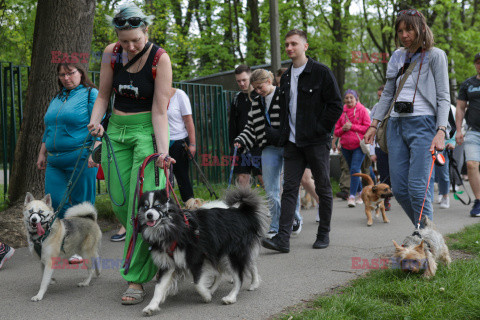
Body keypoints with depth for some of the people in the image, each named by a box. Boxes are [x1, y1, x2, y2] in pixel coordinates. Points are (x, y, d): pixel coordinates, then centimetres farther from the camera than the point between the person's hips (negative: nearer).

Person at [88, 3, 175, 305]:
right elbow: (104, 95, 8)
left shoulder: (160, 58, -12)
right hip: (117, 130, 5)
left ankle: (137, 278, -7)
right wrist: (95, 121, -11)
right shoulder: (111, 54, 0)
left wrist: (163, 150, -22)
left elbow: (159, 110, -14)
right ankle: (155, 254, 23)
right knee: (120, 203, 2)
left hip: (147, 131, -5)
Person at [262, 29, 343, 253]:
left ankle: (324, 234, 17)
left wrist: (320, 130, -11)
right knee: (289, 188, -3)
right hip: (293, 142, 5)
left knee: (323, 188, 5)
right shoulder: (286, 77, 14)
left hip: (317, 141, -5)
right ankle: (282, 238, -9)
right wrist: (284, 134, 11)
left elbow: (336, 105, -7)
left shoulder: (321, 72, -4)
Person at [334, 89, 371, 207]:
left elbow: (368, 127, -8)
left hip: (359, 145, -4)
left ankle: (352, 196, -15)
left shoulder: (362, 110, -2)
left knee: (355, 169, -16)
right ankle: (360, 193, 31)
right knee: (352, 170, 13)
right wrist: (343, 129, -10)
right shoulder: (342, 112, 8)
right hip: (346, 146, 5)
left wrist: (352, 127, -14)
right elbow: (336, 132, 11)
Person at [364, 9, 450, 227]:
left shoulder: (435, 56, 1)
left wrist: (441, 131, -15)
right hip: (396, 125, 6)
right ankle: (422, 231, 17)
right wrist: (374, 124, 15)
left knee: (418, 187, -14)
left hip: (423, 123, -6)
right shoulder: (397, 56, 16)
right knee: (399, 188, 2)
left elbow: (443, 97, -4)